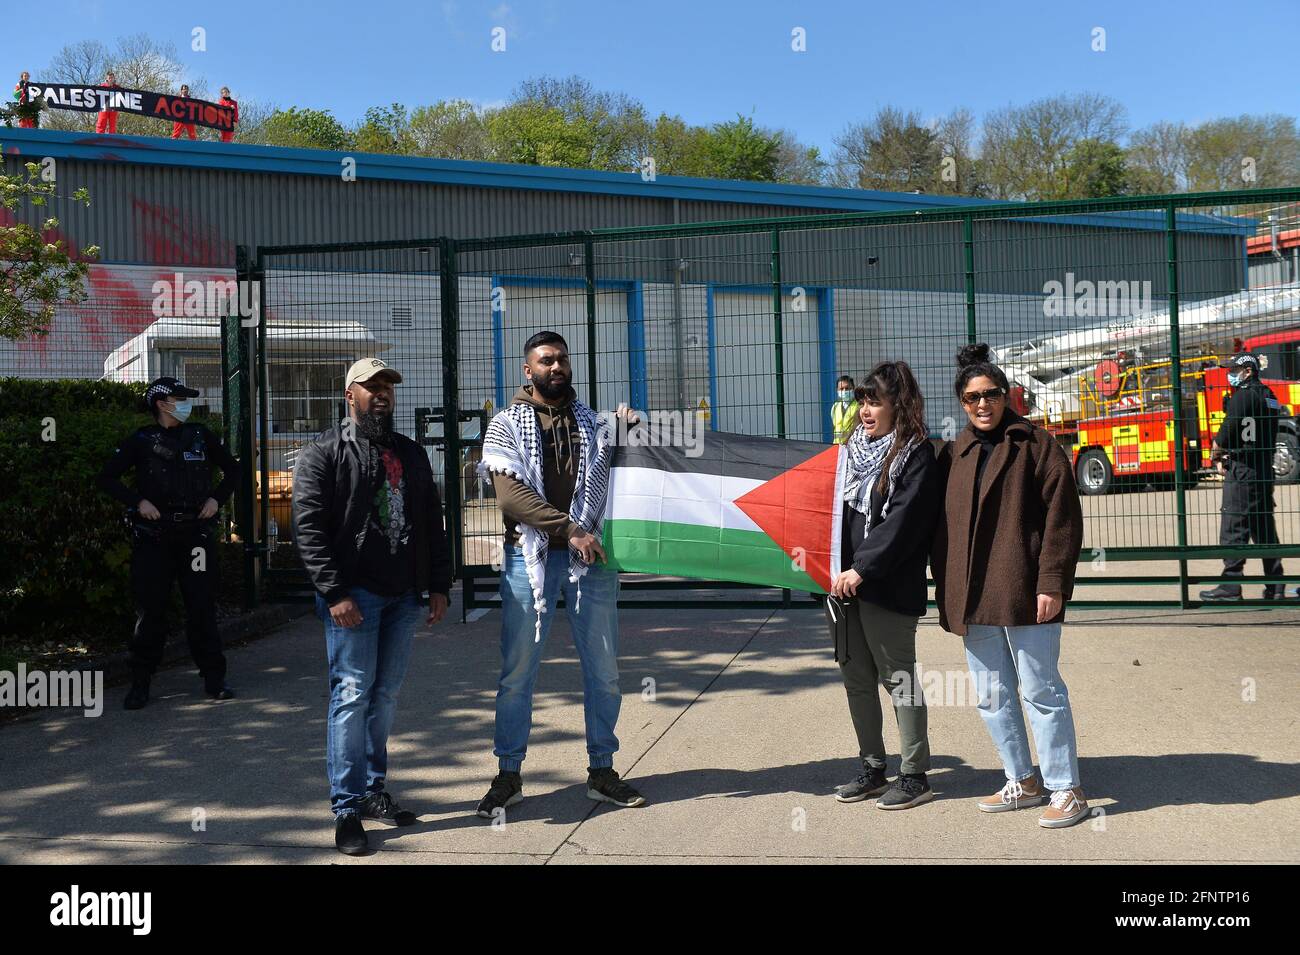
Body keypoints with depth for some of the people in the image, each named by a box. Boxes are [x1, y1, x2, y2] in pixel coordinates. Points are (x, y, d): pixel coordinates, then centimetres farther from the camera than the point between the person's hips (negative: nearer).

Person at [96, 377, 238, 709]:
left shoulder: (200, 435, 8)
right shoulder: (141, 441, 3)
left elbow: (231, 469, 19)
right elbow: (107, 478, 5)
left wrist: (217, 498, 5)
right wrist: (137, 501, -7)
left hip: (195, 532, 1)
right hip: (153, 536, -1)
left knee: (202, 607, 2)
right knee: (150, 610, 2)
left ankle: (214, 678, 9)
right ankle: (140, 683, 11)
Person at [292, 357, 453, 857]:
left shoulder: (411, 454, 16)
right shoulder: (323, 453, -1)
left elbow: (432, 523, 17)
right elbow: (309, 528, -9)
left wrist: (438, 585, 9)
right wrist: (334, 593, -17)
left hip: (403, 596, 6)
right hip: (354, 595, -6)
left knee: (385, 696, 11)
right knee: (352, 695, -5)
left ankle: (373, 789, 24)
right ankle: (347, 810, 1)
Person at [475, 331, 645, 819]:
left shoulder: (592, 420, 12)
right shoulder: (507, 424, 2)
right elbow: (511, 495, -10)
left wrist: (631, 432, -1)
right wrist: (569, 528, -19)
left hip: (591, 556, 3)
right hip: (530, 555, -3)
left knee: (603, 669, 7)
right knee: (517, 671, 3)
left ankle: (601, 771, 21)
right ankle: (508, 775, 17)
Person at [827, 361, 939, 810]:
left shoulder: (916, 455, -8)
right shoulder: (855, 448, 13)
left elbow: (903, 521, -17)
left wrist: (862, 569, -19)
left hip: (888, 587, -7)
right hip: (846, 584, 8)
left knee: (898, 677, 1)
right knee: (856, 678, 13)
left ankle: (915, 776, 13)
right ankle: (872, 769, 26)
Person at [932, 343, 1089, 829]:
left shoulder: (1035, 443, -4)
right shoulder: (953, 454, 12)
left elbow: (1063, 517, -9)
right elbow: (943, 526, 15)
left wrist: (1052, 582, -16)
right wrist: (946, 589, 9)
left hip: (1024, 594, -6)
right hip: (973, 600, 6)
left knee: (1042, 692, 1)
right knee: (992, 697, 14)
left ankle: (1067, 789, 14)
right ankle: (1022, 782, 29)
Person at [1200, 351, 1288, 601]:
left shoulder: (1243, 396, -12)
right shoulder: (1269, 397, 17)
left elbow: (1228, 431, -16)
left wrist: (1215, 454, 4)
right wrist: (1226, 457, 12)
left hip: (1242, 471, -9)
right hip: (1265, 469, 9)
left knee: (1233, 529, -7)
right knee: (1265, 528, 12)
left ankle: (1231, 587, -8)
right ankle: (1275, 587, 15)